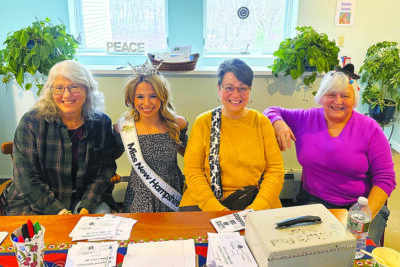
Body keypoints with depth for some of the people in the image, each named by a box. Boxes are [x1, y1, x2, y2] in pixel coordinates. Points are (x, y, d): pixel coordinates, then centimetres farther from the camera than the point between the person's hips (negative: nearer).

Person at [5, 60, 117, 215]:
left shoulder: (102, 123, -1)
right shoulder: (31, 122, -8)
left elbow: (106, 168, -2)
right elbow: (26, 177, -11)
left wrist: (87, 206, -15)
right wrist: (57, 211, -19)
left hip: (85, 201, 2)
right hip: (33, 205, -2)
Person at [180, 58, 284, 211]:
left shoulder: (262, 122, 7)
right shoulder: (203, 122, 3)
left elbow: (275, 170, 4)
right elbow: (192, 171, -1)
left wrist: (256, 208, -11)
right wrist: (217, 209, -14)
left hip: (258, 205, 1)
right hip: (207, 204, 0)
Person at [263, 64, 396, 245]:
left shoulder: (369, 128, -1)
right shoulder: (306, 119, 4)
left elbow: (385, 178, -2)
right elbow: (271, 111, 17)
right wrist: (278, 123, -8)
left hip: (362, 204, 0)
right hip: (314, 201, 1)